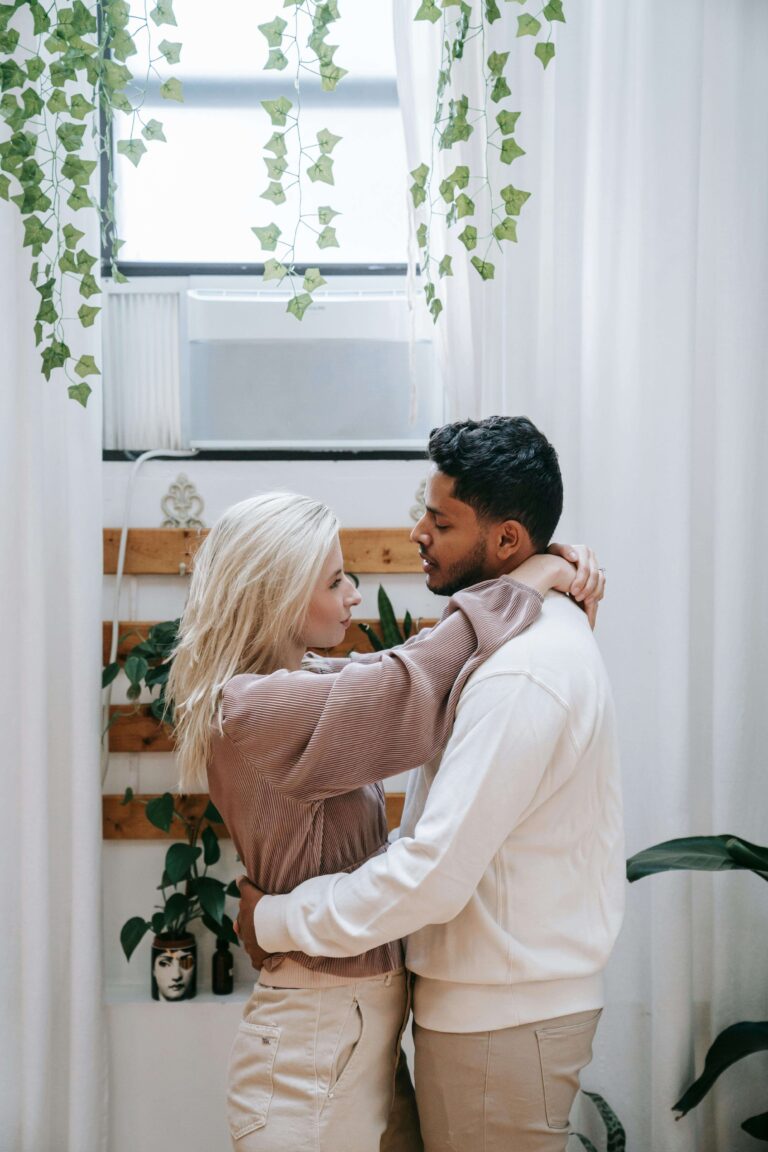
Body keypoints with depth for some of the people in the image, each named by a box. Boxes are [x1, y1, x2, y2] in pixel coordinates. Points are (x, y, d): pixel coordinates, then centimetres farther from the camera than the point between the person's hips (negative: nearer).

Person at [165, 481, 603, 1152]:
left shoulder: (295, 692, 10)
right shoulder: (251, 711, -20)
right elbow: (407, 692, -27)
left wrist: (559, 580, -2)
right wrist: (524, 583, -15)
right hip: (318, 1039, -9)